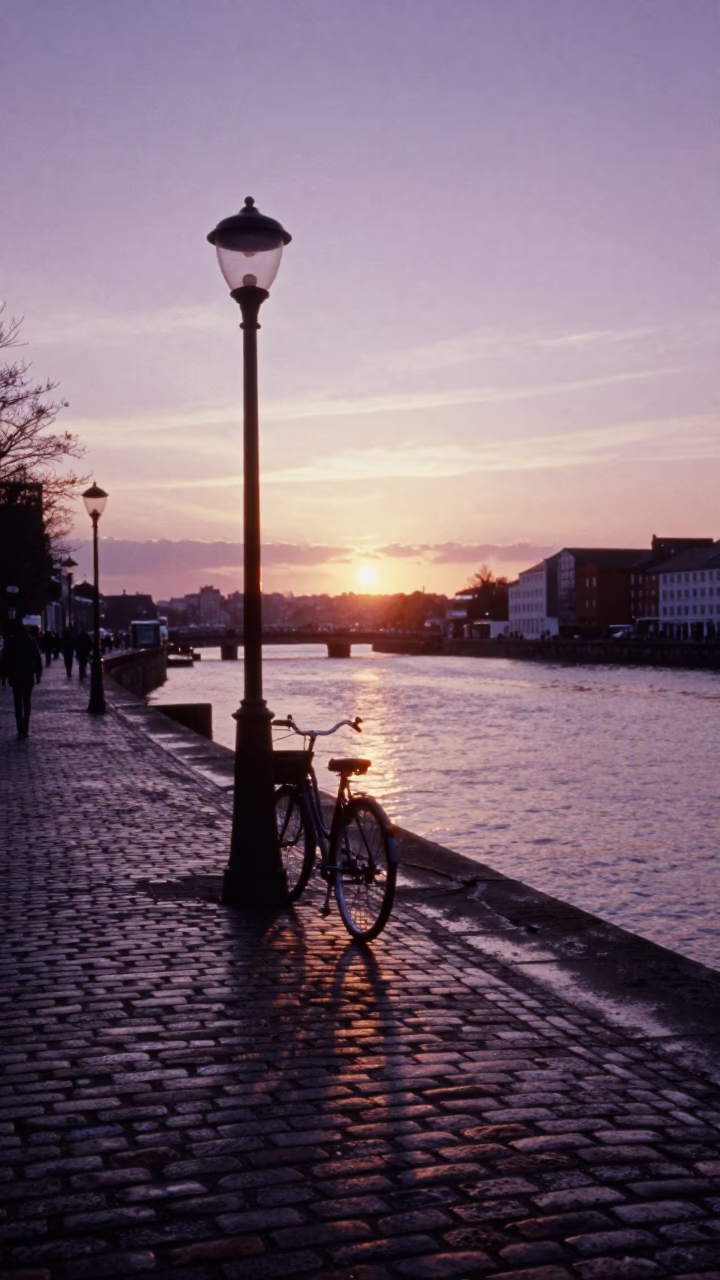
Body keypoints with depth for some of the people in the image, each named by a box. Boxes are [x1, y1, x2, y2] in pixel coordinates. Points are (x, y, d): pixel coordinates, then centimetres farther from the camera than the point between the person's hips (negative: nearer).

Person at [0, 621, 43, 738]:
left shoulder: (10, 642, -5)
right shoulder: (30, 641, 0)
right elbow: (37, 658, -1)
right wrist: (38, 673, 3)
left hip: (15, 677, -2)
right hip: (28, 676, 2)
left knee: (18, 704, 4)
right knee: (26, 703, 9)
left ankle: (21, 730, -6)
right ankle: (25, 729, 3)